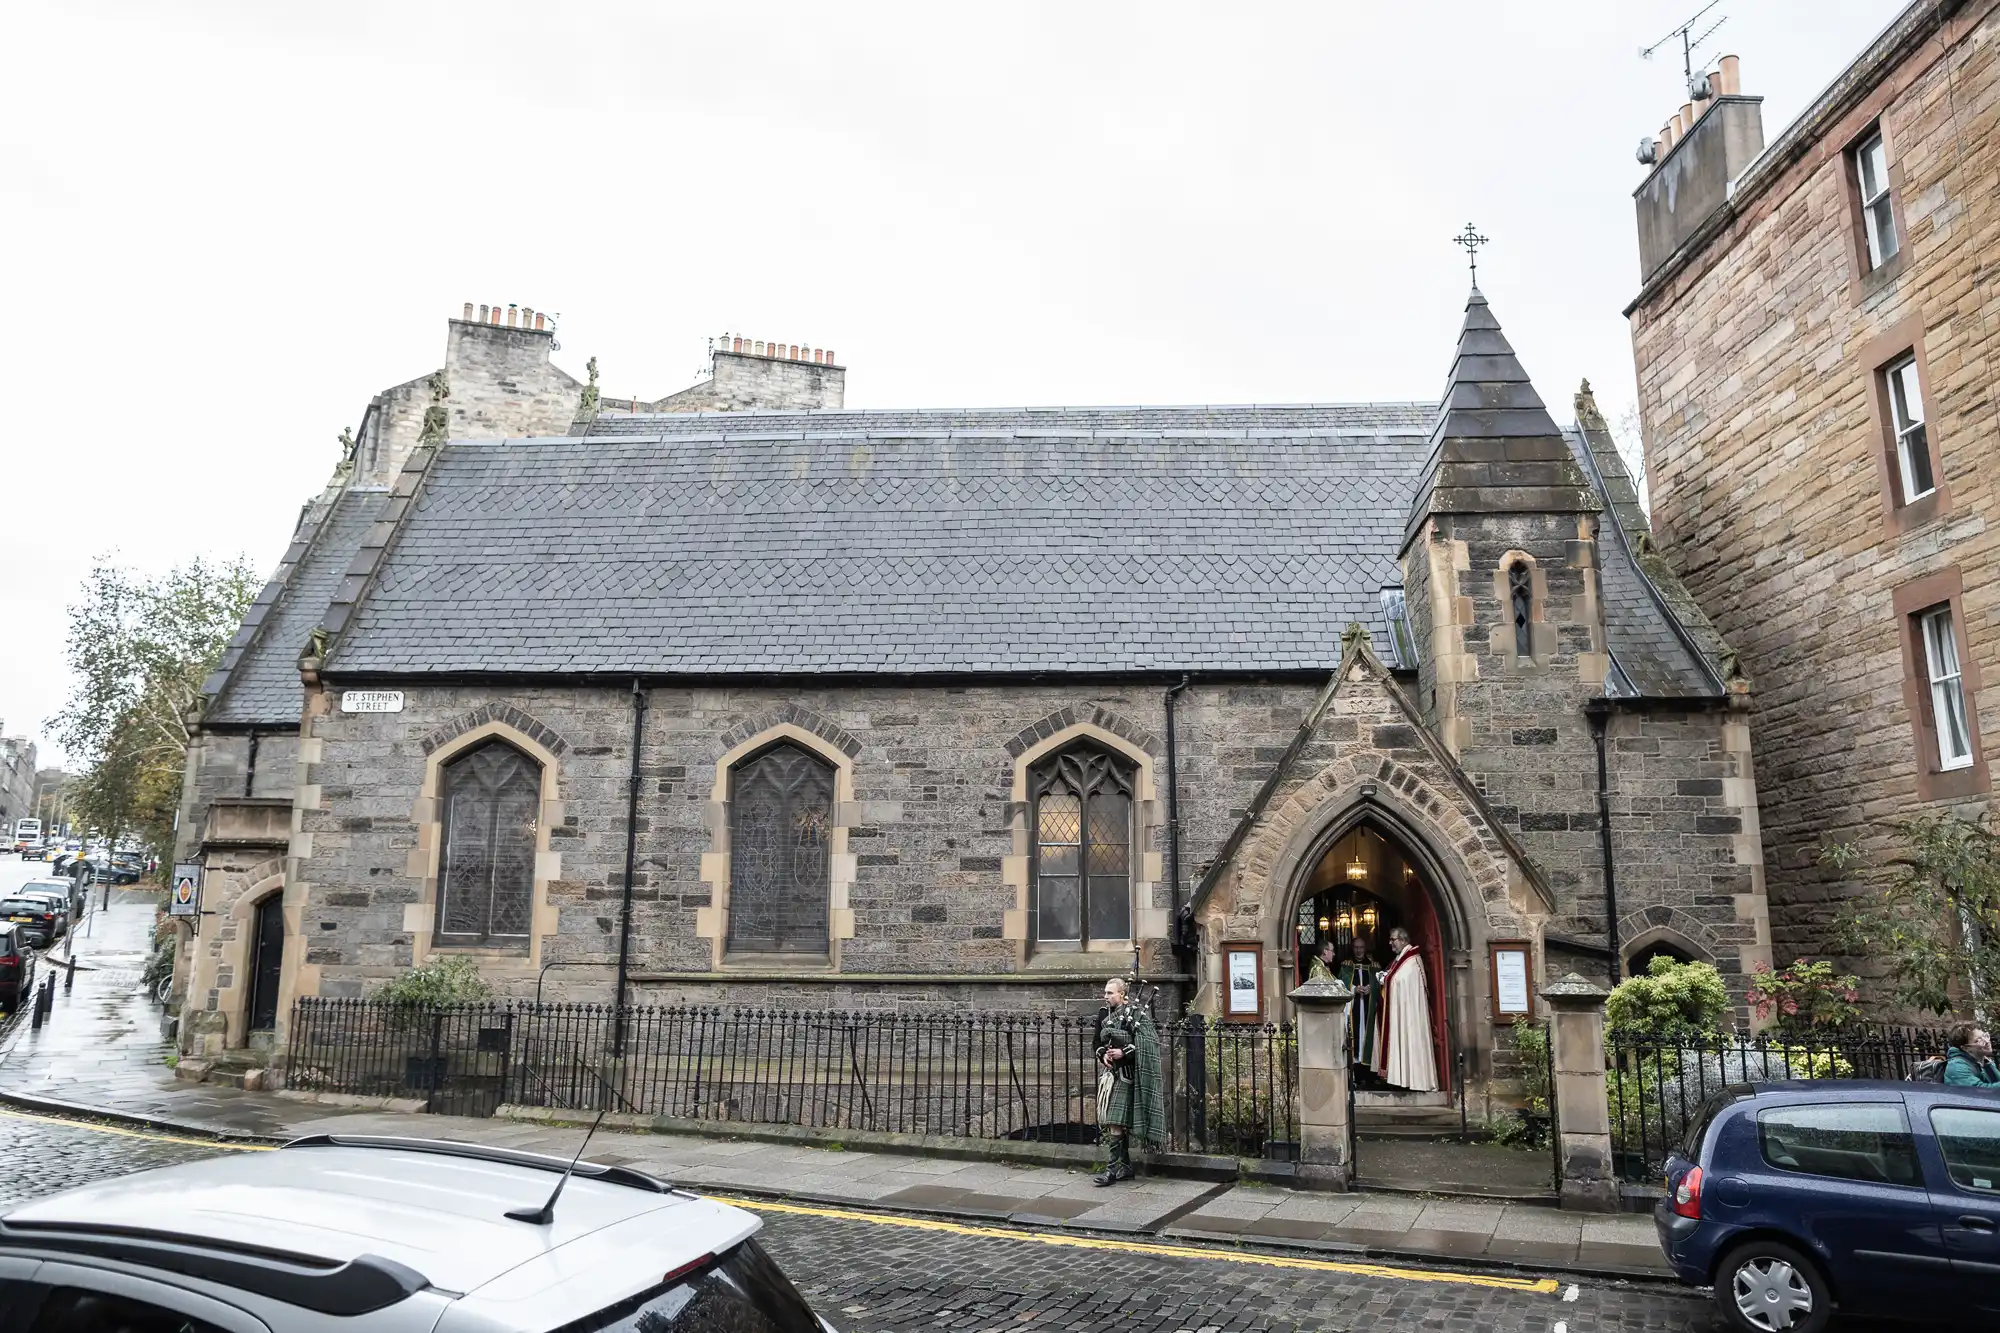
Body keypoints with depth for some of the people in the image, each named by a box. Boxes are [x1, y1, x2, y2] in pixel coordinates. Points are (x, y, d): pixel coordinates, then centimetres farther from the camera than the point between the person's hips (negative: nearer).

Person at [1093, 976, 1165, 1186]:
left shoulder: (1136, 1013, -9)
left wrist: (1123, 1052, -22)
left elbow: (1146, 1044, -15)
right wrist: (1103, 1054, -2)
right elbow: (1098, 1041, 18)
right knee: (1113, 1121, 10)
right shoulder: (1104, 1014, 12)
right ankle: (1126, 1166, 20)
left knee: (1116, 1121, -11)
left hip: (1124, 1073, -7)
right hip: (1108, 1072, 7)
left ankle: (1112, 1169, -10)